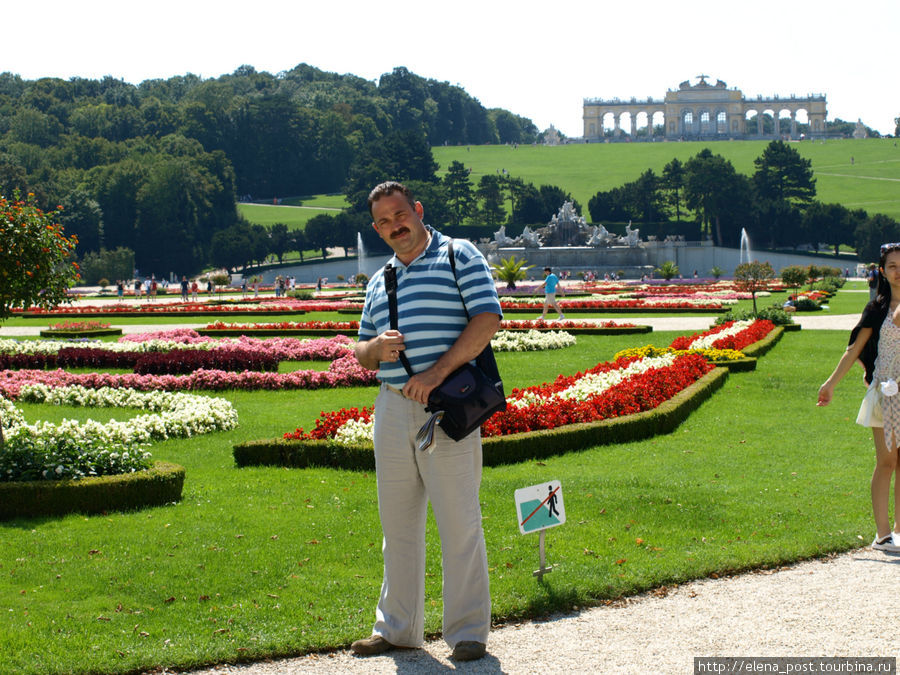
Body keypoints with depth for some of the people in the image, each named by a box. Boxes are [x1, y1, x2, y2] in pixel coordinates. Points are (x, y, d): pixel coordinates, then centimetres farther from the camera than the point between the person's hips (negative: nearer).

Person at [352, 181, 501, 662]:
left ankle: (468, 631, 3)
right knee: (397, 522, 10)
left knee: (459, 522, -4)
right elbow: (361, 353, 24)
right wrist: (377, 348, -2)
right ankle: (398, 627, 19)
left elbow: (487, 319, -10)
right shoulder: (379, 282, 20)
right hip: (392, 408, 6)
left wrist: (437, 372, -17)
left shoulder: (459, 256, 2)